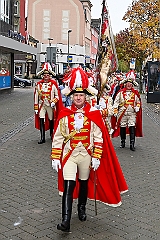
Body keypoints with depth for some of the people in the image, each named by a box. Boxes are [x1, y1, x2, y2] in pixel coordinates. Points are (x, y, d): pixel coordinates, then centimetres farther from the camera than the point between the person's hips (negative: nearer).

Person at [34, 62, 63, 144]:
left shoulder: (53, 83, -5)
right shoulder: (39, 84, 2)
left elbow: (57, 95, 0)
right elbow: (36, 96, 6)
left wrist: (54, 102, -18)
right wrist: (36, 108, 5)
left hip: (50, 104, -1)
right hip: (42, 104, 1)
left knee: (51, 120, 12)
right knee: (41, 120, -8)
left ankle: (52, 134, 36)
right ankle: (42, 138, -6)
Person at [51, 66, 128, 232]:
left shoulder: (93, 114, -5)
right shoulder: (64, 114, -4)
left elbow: (99, 138, -4)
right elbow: (57, 138, -1)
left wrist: (96, 157, -8)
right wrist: (55, 158, -4)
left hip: (86, 155, 1)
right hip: (69, 155, -1)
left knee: (84, 183, 18)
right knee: (68, 187, -9)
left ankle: (82, 208, 42)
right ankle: (66, 220, -9)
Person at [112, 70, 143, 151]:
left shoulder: (135, 93, 8)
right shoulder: (121, 92, 4)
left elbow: (138, 102, 16)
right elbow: (116, 102, 3)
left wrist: (137, 107, -3)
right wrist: (115, 111, -3)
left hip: (132, 113, 0)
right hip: (122, 113, 0)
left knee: (132, 127, -8)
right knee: (122, 127, 8)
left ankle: (132, 144, -6)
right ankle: (123, 142, 23)